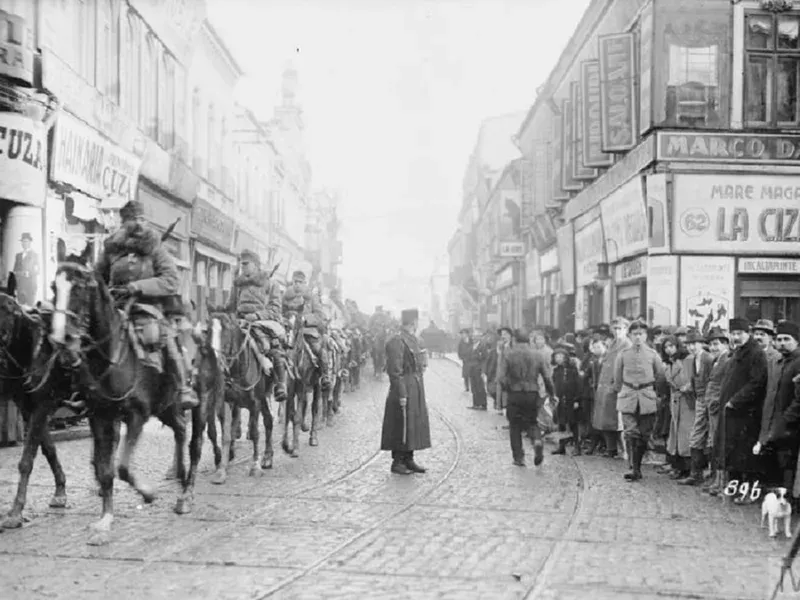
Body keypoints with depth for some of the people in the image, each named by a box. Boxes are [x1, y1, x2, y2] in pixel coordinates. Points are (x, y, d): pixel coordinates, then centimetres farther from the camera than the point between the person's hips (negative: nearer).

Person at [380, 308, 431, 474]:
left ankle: (409, 459, 22)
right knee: (401, 428, -1)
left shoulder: (413, 340, 13)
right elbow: (395, 371, -19)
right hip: (405, 392, -9)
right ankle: (397, 462, 8)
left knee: (414, 426, 13)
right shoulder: (397, 342, -16)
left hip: (416, 392, 9)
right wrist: (401, 394, -20)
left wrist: (420, 393, 17)